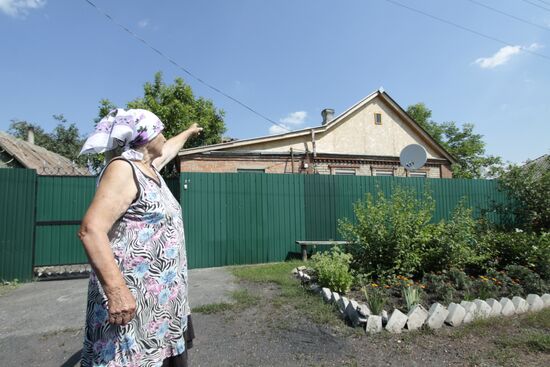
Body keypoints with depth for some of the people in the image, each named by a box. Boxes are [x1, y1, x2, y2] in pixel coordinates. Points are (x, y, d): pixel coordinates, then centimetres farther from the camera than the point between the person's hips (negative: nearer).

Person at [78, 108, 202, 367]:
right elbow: (91, 229, -25)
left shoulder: (149, 166, 11)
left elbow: (171, 147, 33)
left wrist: (189, 132, 50)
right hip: (132, 295, -9)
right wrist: (116, 289, -32)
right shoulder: (123, 170, -16)